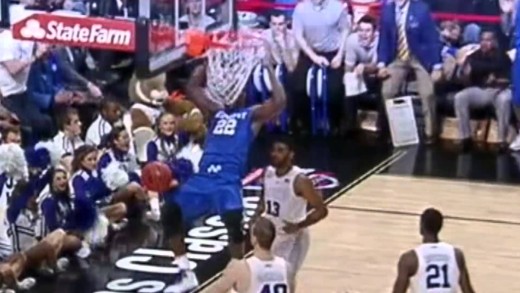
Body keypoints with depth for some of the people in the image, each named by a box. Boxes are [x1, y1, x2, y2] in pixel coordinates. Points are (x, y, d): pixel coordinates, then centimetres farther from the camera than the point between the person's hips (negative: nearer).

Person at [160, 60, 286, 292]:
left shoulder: (252, 115, 10)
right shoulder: (217, 111, 26)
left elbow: (279, 101, -8)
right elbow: (192, 88, 33)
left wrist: (269, 68, -4)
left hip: (228, 181, -6)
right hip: (203, 177, 6)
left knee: (233, 223, -28)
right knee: (169, 214, -4)